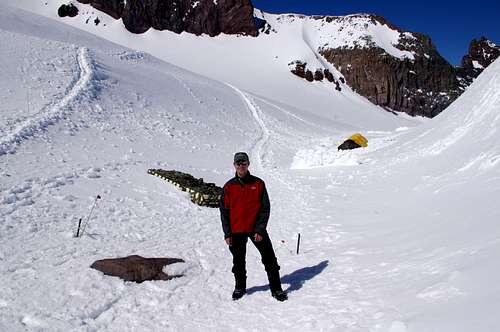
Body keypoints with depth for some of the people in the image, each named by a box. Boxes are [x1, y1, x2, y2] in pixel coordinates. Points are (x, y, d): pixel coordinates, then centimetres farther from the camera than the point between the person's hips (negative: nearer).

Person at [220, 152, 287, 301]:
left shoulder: (258, 184, -2)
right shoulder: (229, 186, 0)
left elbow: (265, 208, -2)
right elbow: (224, 211, 3)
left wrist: (260, 230, -10)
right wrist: (227, 233, -3)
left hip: (256, 229, -1)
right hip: (236, 231, 1)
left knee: (270, 259, -1)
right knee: (239, 262, 14)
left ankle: (276, 289, 12)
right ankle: (240, 287, 33)